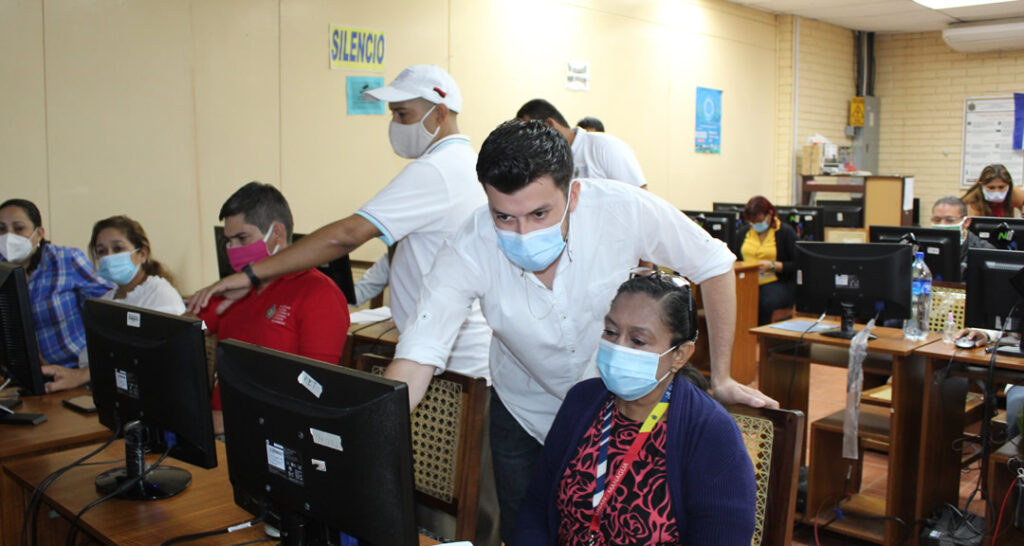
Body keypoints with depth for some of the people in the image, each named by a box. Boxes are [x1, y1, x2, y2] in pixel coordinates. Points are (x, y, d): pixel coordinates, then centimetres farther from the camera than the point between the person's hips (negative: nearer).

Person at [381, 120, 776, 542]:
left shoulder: (624, 210, -30)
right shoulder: (468, 252, -28)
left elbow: (713, 264, -15)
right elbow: (418, 353, -31)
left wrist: (721, 379, -11)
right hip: (525, 414, 1)